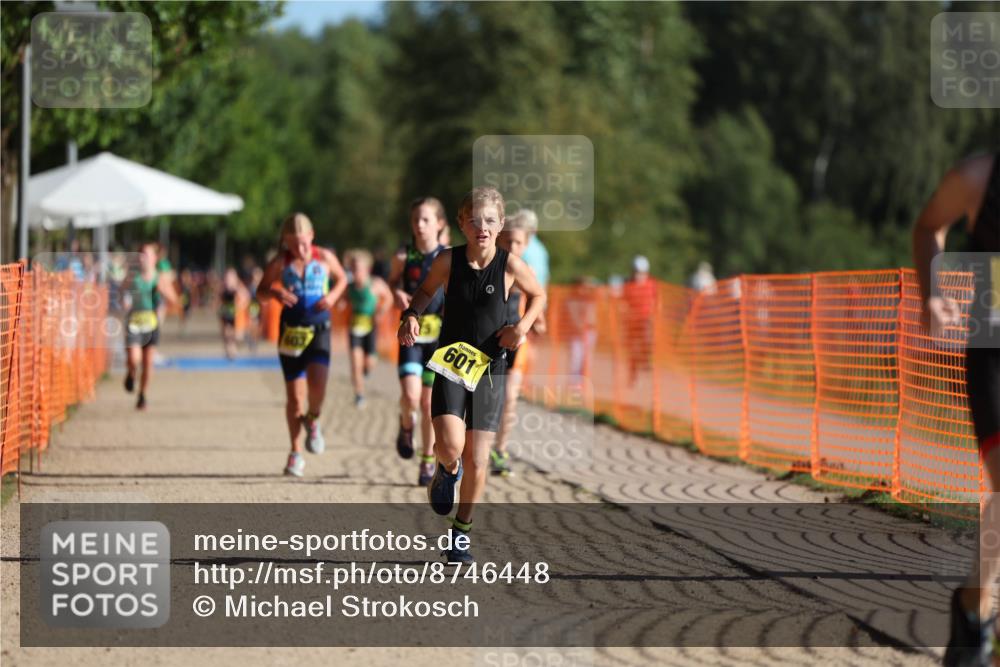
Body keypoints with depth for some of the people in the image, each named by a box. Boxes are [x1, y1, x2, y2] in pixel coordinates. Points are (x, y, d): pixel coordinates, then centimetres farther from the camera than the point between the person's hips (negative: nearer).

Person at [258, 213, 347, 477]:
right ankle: (296, 453, 21)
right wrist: (276, 294, -18)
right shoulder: (280, 263, -5)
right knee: (294, 396, 4)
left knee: (317, 383, -23)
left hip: (319, 328, 0)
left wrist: (333, 295, -6)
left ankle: (312, 421, 12)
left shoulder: (325, 258, -2)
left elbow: (342, 278, 14)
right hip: (291, 330, 0)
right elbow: (261, 289, 5)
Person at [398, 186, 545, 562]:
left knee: (477, 463, 2)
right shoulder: (447, 261, -6)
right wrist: (412, 315, -5)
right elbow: (427, 291, 14)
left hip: (489, 369, 0)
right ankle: (447, 470, 17)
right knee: (450, 446, -21)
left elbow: (538, 295, 11)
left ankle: (461, 533, 23)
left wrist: (523, 326, -6)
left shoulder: (510, 265, -7)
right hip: (450, 363, 0)